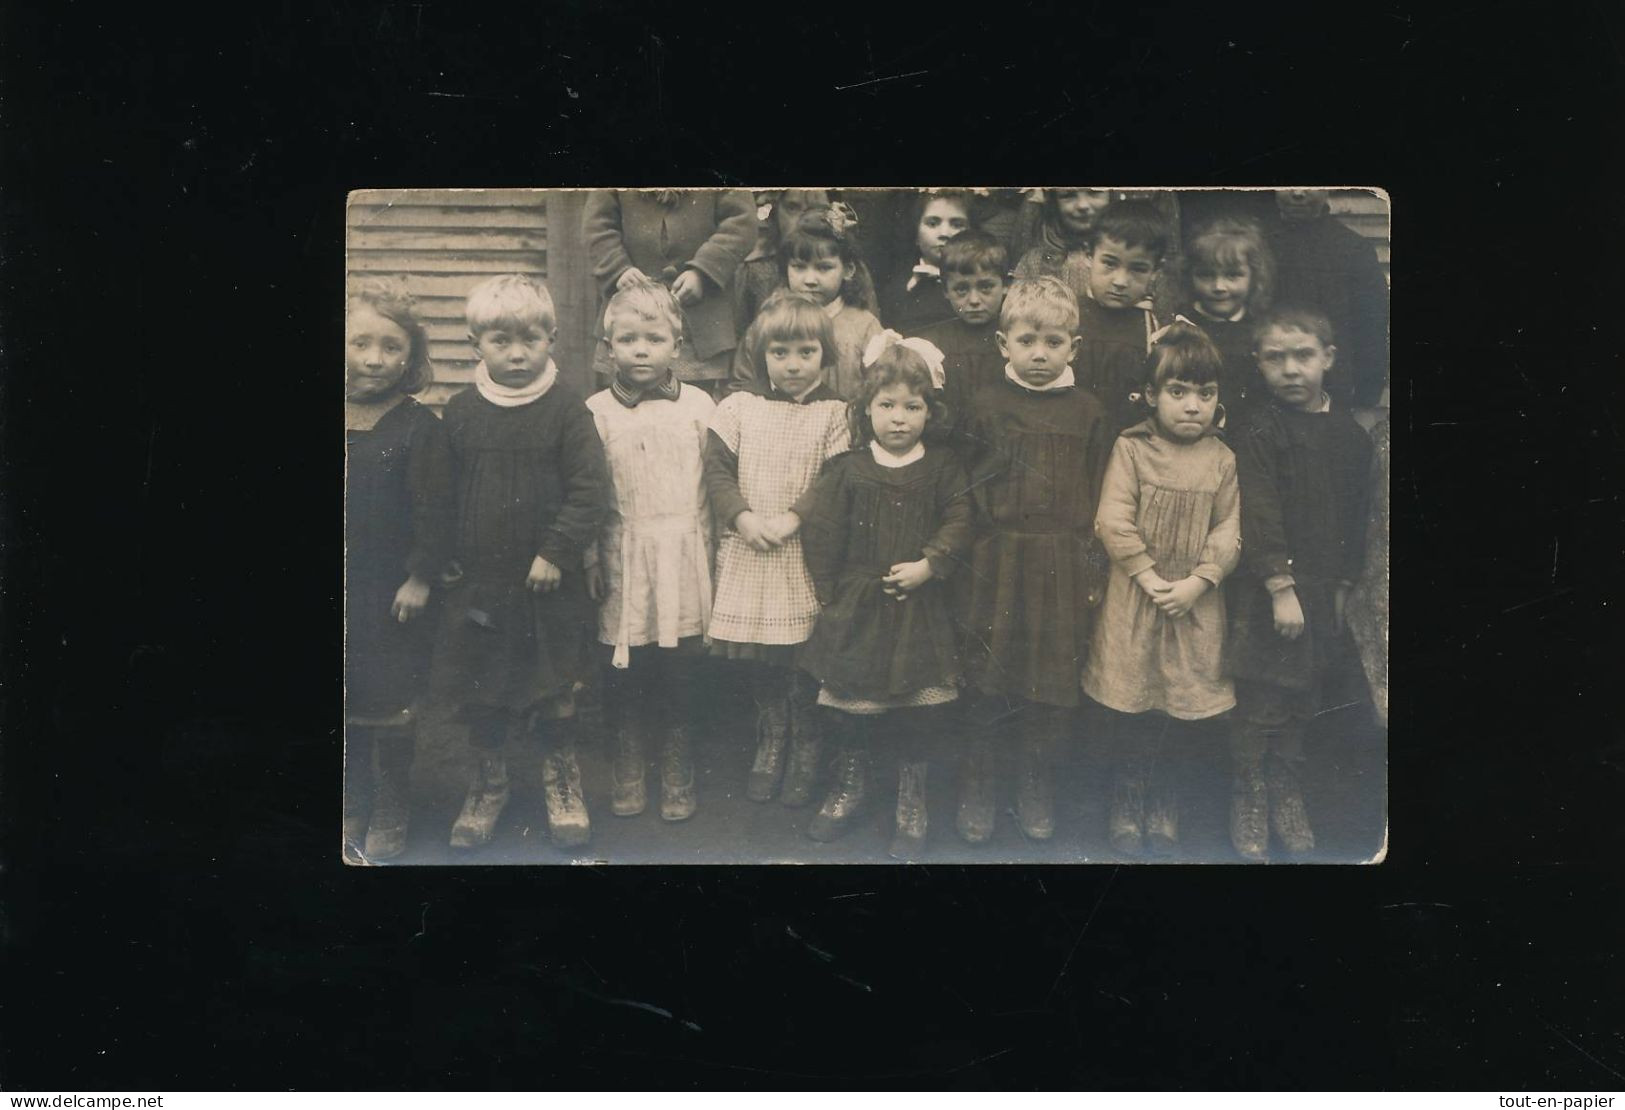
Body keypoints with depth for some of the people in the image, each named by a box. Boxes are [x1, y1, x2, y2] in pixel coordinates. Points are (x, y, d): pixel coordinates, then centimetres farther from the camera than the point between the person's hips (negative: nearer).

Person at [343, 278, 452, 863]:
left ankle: (390, 816, 24)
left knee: (392, 705, 7)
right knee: (347, 708, 13)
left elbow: (433, 510, -11)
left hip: (393, 593, -4)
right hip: (341, 593, 4)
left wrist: (421, 577, -13)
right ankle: (353, 809, 29)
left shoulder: (418, 427, -11)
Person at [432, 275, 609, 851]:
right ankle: (488, 785, 31)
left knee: (554, 685, 9)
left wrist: (556, 552, -14)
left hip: (548, 581, -2)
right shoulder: (460, 412, 1)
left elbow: (589, 489, -10)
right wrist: (447, 557, 4)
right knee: (480, 687, 11)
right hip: (477, 579, 2)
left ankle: (562, 781, 30)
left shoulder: (566, 408, -8)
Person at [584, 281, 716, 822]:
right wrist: (590, 559, 0)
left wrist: (714, 552, 6)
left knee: (680, 667, 6)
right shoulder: (596, 412, -1)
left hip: (684, 559, 0)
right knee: (623, 667, 7)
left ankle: (677, 770, 24)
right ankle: (627, 766, 27)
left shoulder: (698, 406, 2)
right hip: (624, 559, 0)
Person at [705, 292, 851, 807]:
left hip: (805, 553, -2)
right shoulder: (738, 407, 6)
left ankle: (805, 749, 21)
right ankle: (770, 742, 31)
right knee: (760, 661, 10)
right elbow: (717, 469, 1)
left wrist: (793, 518, -17)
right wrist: (742, 517, -13)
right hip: (747, 552, 2)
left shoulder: (833, 412, 0)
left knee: (804, 657, 1)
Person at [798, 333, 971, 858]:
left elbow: (959, 523, -5)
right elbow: (822, 534, 1)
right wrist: (828, 595, -1)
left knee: (919, 712, 5)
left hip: (920, 609, 0)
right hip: (857, 608, 0)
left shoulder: (942, 469, 1)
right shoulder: (847, 469, 0)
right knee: (852, 706, 10)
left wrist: (928, 565, -17)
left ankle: (912, 804, 23)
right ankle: (850, 787, 33)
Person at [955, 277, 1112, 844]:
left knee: (1051, 682, 8)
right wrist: (968, 553, 0)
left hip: (1062, 567, 1)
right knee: (986, 678, 3)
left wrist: (1089, 565, 5)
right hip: (995, 562, -1)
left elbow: (1097, 497, 8)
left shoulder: (1087, 412, 5)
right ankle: (976, 791, 19)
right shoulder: (987, 405, 1)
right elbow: (962, 485, 5)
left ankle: (1036, 789, 26)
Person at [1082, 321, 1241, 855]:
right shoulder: (1131, 449, -8)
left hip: (1194, 602, 2)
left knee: (1183, 697, 10)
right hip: (1135, 597, -2)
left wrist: (1197, 582, -14)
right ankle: (1129, 791, 28)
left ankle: (1160, 789, 34)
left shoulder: (1221, 459, 0)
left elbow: (1228, 531, -2)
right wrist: (1149, 577, -16)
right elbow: (1113, 521, -12)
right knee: (1130, 697, 7)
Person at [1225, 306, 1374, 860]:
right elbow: (1259, 519, -15)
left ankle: (1285, 785, 31)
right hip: (1266, 587, -5)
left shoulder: (1350, 435, 6)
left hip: (1323, 588, 5)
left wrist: (1343, 584, 9)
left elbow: (1356, 517, 11)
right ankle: (1249, 792, 17)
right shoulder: (1259, 434, -10)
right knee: (1261, 699, 0)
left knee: (1305, 695, 14)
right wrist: (1281, 587, -18)